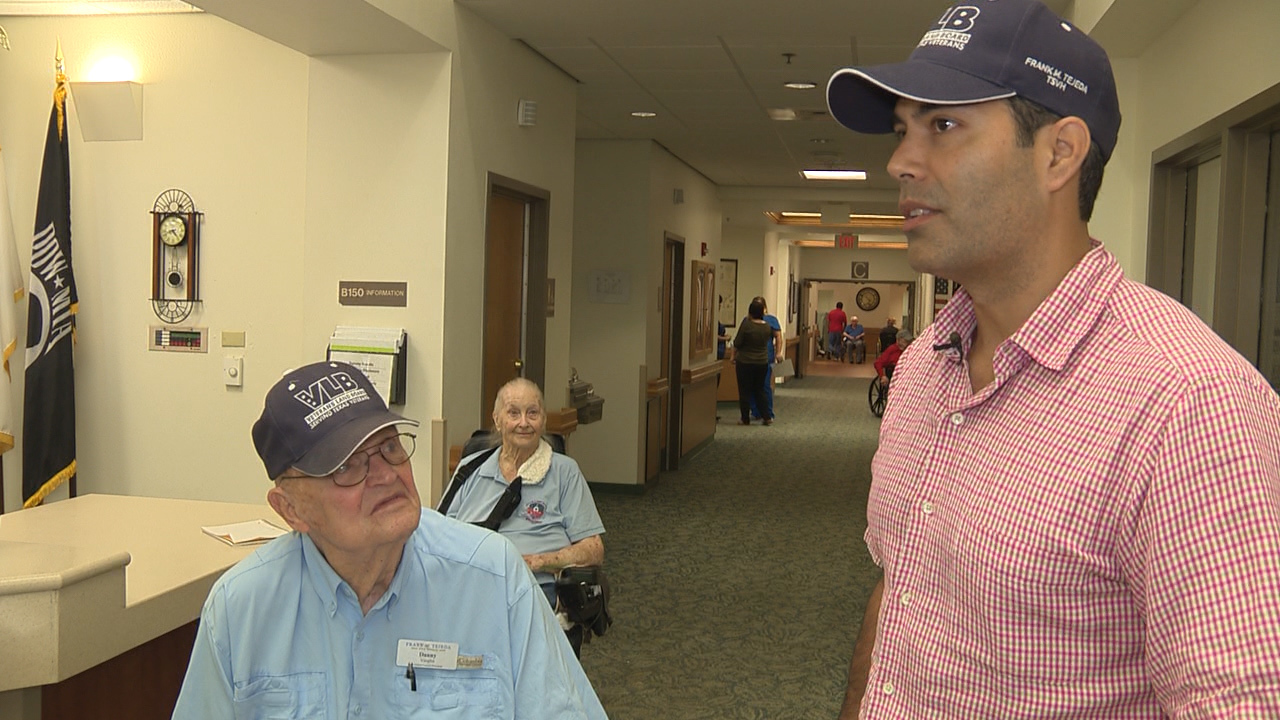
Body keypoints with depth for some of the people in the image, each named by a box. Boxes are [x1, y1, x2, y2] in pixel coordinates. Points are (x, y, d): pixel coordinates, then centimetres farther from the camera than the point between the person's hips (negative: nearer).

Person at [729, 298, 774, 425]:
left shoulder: (746, 324, -16)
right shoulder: (767, 327, -1)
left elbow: (737, 343, -10)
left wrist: (733, 356, 6)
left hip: (745, 363, -5)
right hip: (762, 363, 5)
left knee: (744, 391, 5)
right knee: (760, 391, 16)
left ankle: (745, 419, 9)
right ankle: (767, 417, 13)